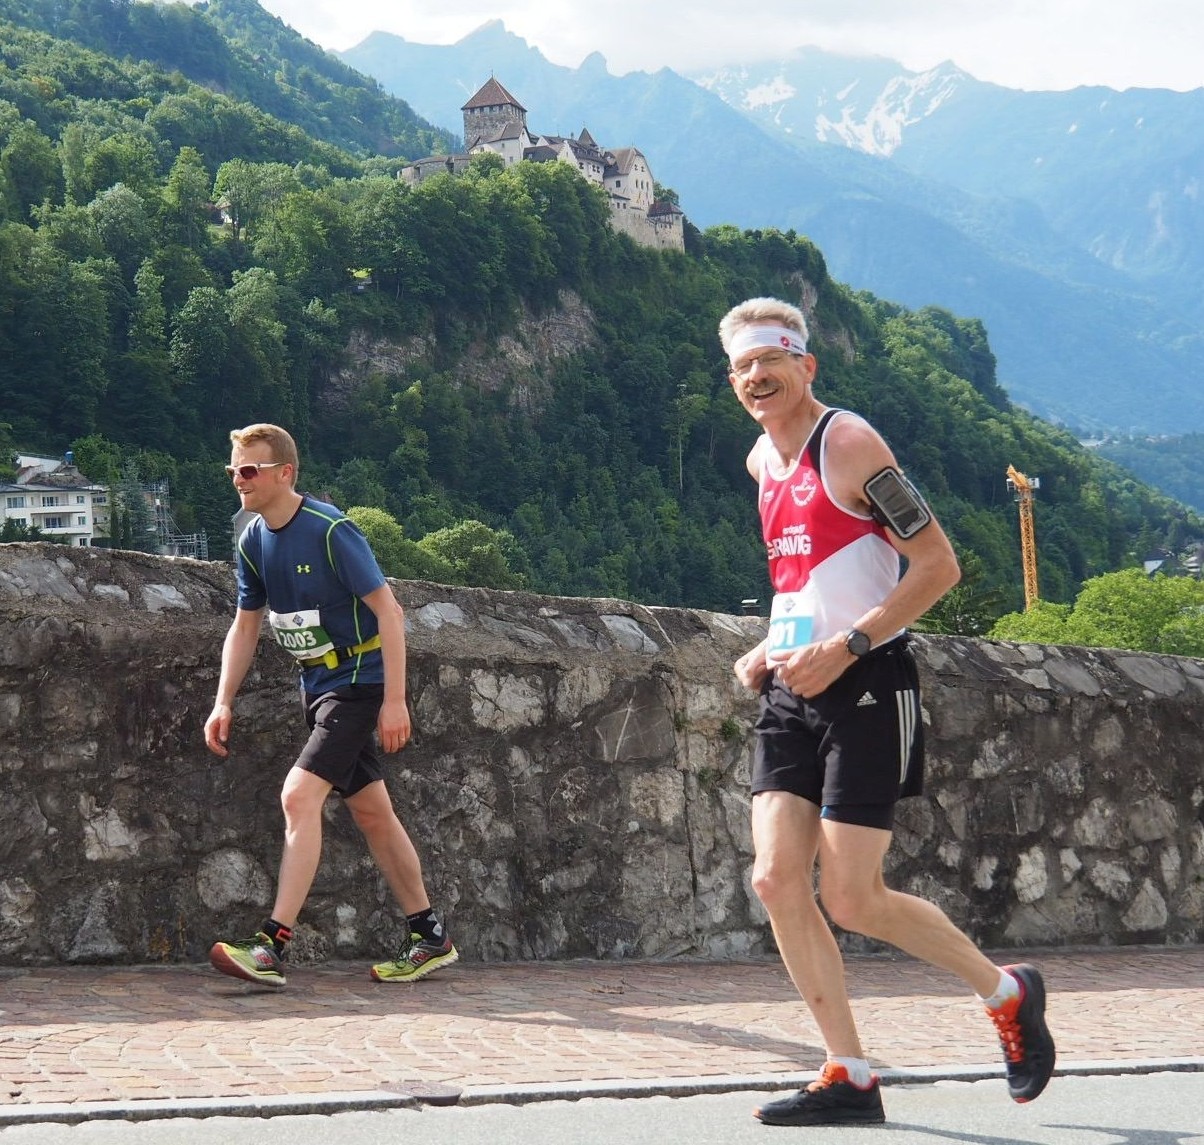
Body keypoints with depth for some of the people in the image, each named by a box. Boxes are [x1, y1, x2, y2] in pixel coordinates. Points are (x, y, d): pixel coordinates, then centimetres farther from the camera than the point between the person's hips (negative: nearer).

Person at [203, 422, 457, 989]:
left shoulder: (331, 531, -20)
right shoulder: (253, 542, 3)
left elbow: (389, 611, -19)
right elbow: (245, 626, 14)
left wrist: (395, 701, -22)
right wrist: (223, 703, 4)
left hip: (359, 682, -8)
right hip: (318, 687, 8)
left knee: (299, 796, -20)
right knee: (372, 813, 12)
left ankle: (272, 947, -22)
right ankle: (429, 937, 23)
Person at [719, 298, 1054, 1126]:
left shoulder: (850, 444, -11)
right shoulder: (764, 460, 14)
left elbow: (939, 566, -14)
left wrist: (845, 647, -20)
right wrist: (772, 649, 12)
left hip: (866, 689, -8)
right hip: (792, 691, 8)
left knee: (851, 899, -7)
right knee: (777, 879, -4)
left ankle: (1008, 994, 17)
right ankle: (850, 1080, 4)